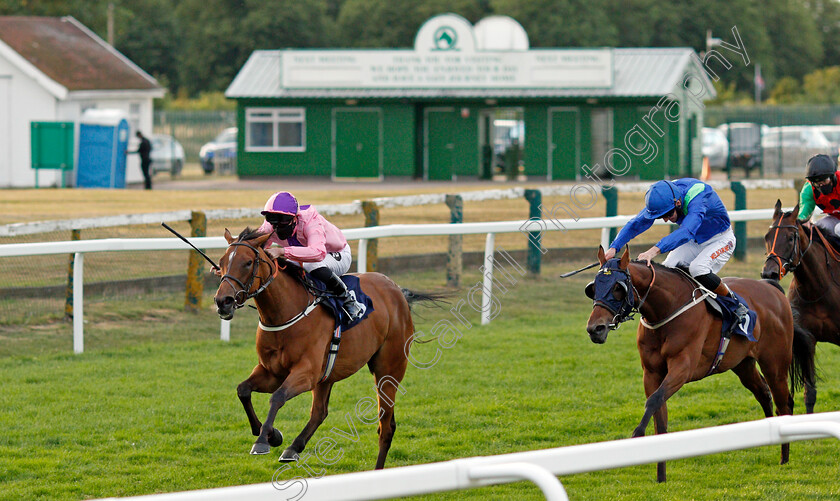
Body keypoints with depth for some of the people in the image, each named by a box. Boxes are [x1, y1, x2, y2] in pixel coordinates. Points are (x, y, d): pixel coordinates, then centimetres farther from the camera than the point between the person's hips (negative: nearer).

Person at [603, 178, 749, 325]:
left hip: (720, 240, -6)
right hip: (693, 241, 6)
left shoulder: (698, 197, -38)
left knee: (698, 269, -31)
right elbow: (636, 224, -16)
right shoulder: (662, 198, -18)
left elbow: (686, 231, -53)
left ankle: (736, 305, -13)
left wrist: (655, 250, -65)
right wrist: (614, 247, -32)